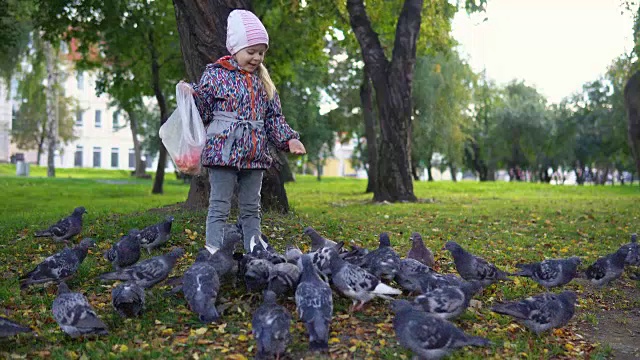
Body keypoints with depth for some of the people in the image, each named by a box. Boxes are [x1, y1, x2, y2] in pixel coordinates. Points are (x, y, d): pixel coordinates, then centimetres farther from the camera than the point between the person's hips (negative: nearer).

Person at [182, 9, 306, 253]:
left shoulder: (263, 82, 12)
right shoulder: (215, 74, -2)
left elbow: (274, 118, 13)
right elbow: (203, 112, -4)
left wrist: (289, 139, 0)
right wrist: (192, 96, -23)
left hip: (255, 156, 5)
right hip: (223, 151, -5)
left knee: (251, 208, 12)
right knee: (220, 207, -1)